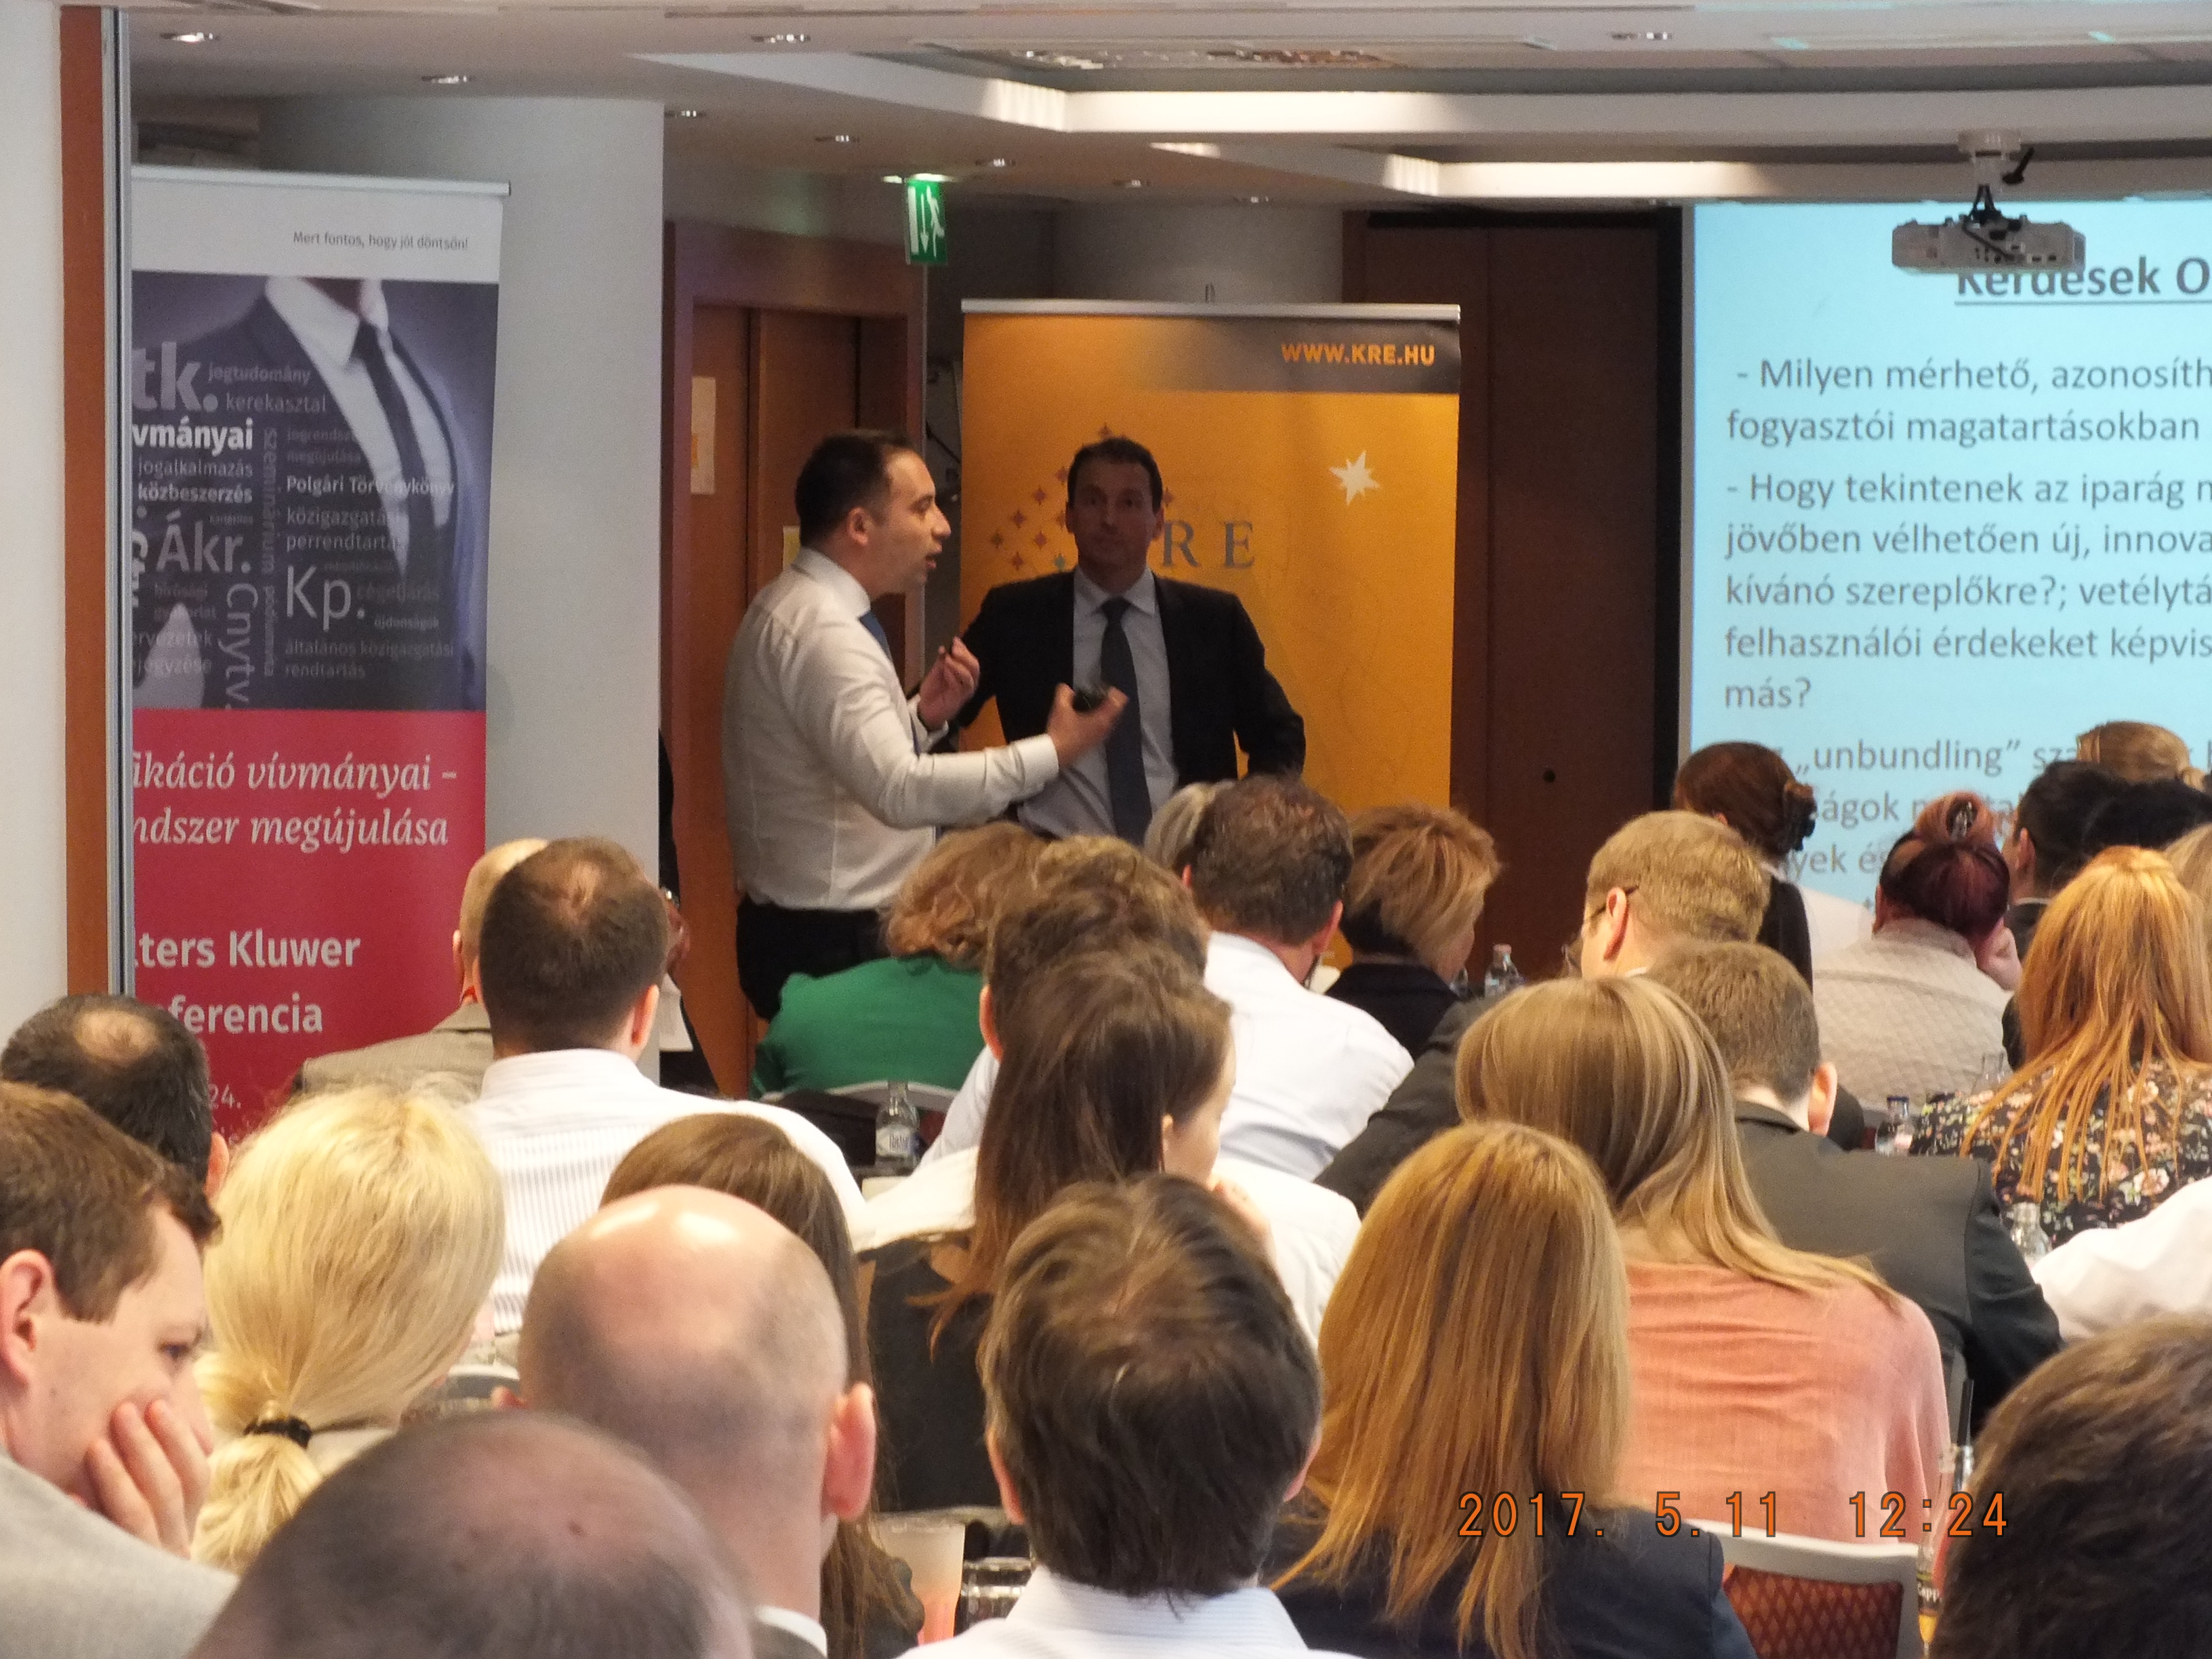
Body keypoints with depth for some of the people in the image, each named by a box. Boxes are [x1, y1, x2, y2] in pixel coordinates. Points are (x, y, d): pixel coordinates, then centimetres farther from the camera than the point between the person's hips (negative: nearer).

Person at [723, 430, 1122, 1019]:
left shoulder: (789, 611, 12)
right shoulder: (822, 634, -20)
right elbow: (899, 790, -30)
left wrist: (921, 718, 2)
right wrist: (1051, 752, -27)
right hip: (837, 944, -10)